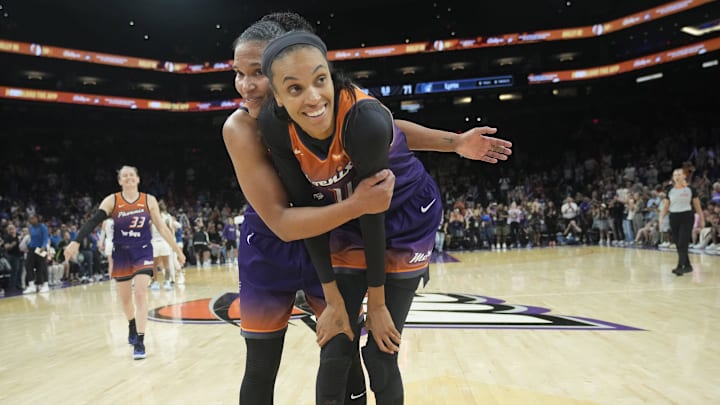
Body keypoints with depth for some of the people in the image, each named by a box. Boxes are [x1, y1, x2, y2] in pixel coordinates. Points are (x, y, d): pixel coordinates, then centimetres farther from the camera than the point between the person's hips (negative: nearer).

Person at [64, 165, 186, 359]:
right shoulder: (112, 200, -6)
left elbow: (162, 228, 0)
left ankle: (139, 341, -9)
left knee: (141, 294, -13)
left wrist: (177, 250, 1)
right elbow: (93, 221, -17)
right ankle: (132, 326, 44)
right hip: (121, 253, 1)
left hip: (143, 252, -1)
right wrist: (76, 242, -31)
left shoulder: (149, 200, -5)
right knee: (125, 298, 14)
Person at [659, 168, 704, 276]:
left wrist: (701, 218, 2)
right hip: (674, 218, 4)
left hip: (687, 217, -4)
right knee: (678, 244, 7)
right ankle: (687, 266, 20)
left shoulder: (690, 189, -2)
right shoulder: (670, 191, 6)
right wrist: (661, 217, -3)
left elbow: (697, 205, 4)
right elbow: (665, 206, 9)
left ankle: (680, 267, -11)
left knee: (683, 243, -11)